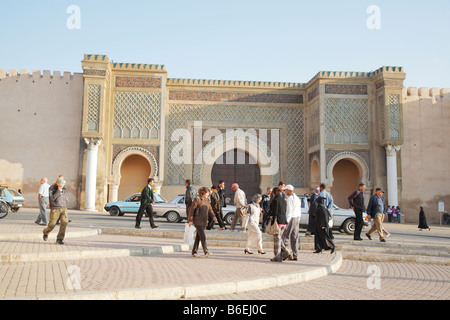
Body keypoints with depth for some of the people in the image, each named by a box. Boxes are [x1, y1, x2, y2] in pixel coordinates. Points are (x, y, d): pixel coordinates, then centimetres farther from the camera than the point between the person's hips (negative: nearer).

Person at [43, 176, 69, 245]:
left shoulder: (65, 188, 5)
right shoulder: (52, 188, -10)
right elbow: (52, 198, -23)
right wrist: (59, 190, -25)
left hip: (63, 208, 3)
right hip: (55, 208, -3)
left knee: (64, 222, -16)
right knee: (52, 224, -2)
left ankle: (59, 239, -7)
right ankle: (46, 232, 32)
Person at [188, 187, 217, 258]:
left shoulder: (207, 200, 12)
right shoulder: (197, 199, -8)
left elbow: (210, 209, 13)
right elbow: (191, 209, -9)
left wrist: (213, 216, -4)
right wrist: (190, 220, -11)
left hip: (204, 221, 7)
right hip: (197, 221, -7)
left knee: (198, 236, 11)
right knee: (203, 236, -14)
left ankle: (194, 252, 19)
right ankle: (206, 252, -16)